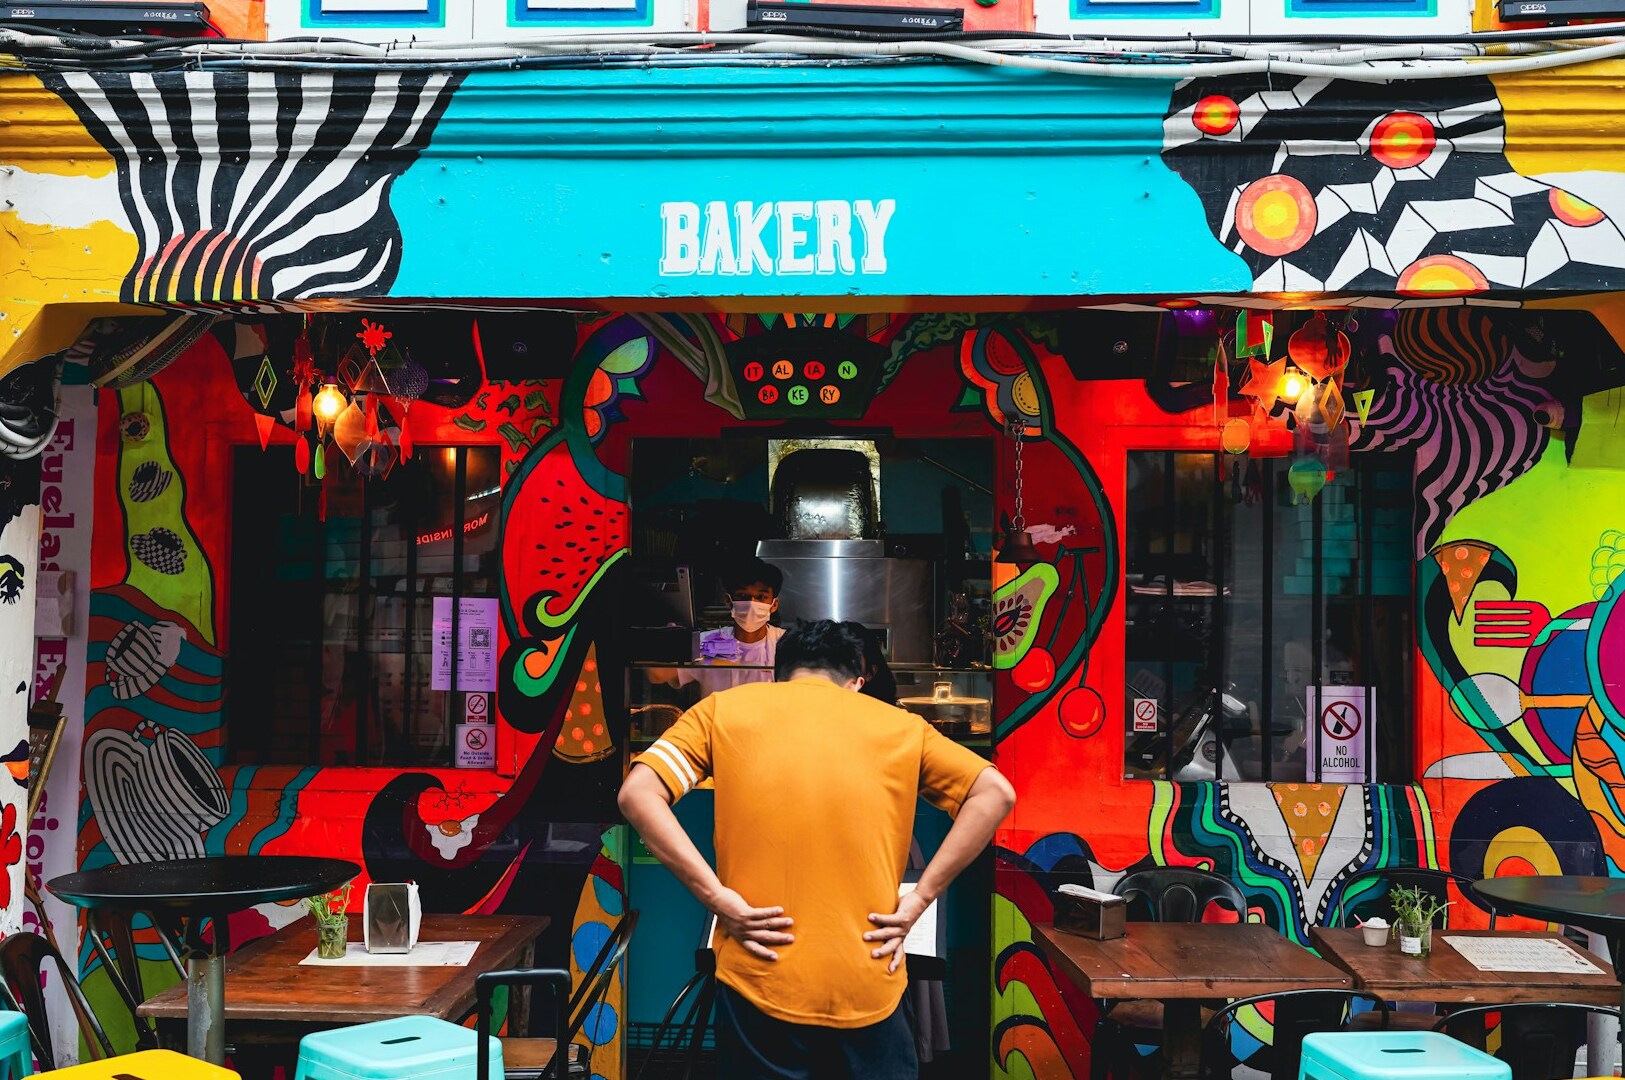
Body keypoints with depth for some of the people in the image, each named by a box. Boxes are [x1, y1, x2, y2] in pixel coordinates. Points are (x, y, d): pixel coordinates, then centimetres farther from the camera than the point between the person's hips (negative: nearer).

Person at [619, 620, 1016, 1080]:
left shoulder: (723, 709, 6)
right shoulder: (899, 724, 8)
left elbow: (638, 793, -6)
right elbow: (995, 793, 2)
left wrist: (715, 896, -8)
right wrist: (919, 898, -1)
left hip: (759, 987, 0)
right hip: (867, 990, 1)